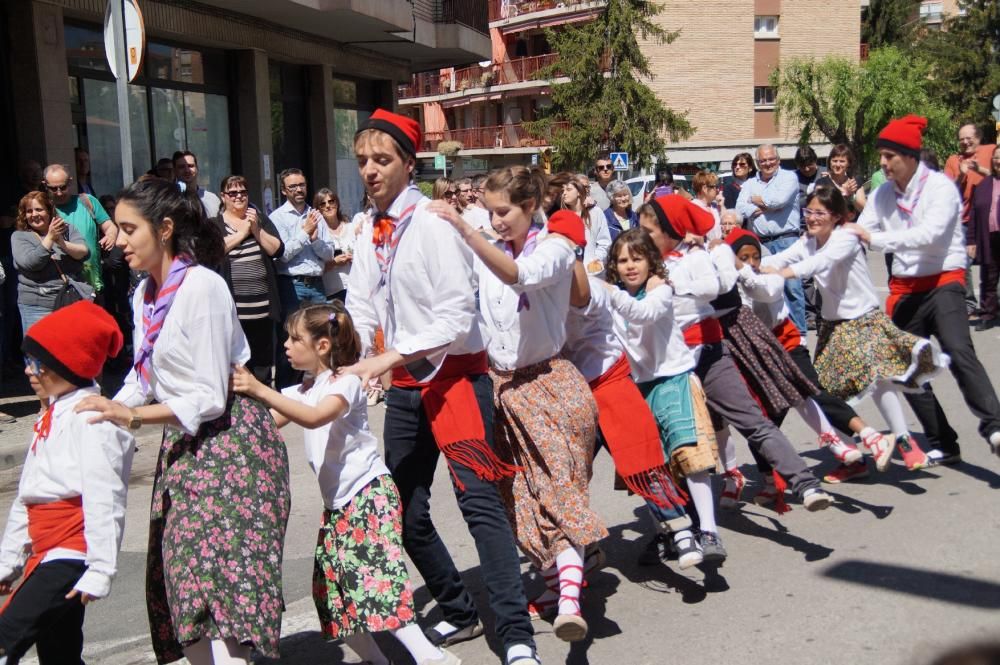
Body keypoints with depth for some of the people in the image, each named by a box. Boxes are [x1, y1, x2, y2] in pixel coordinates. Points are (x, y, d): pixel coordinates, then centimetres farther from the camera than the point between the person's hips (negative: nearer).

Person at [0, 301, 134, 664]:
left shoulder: (93, 418, -15)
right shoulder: (51, 416, 17)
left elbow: (104, 501, -20)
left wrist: (100, 570, -22)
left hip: (71, 556, -10)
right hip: (46, 555, 10)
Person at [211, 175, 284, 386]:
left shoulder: (261, 219, 15)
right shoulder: (214, 225, 6)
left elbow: (277, 249, 4)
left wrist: (256, 229, -6)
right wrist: (241, 233, -6)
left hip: (263, 306, 3)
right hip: (233, 308, -3)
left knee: (263, 361, 10)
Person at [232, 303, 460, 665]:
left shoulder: (345, 382, -11)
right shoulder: (304, 391, 16)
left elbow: (314, 417, -30)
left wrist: (260, 390, -34)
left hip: (369, 493, -9)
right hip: (337, 503, 9)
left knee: (375, 579, -20)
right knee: (332, 589, 7)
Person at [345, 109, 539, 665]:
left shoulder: (432, 223, -13)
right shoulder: (368, 229, 7)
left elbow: (457, 315, -19)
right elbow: (361, 308, 8)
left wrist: (388, 358, -24)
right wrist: (349, 363, -10)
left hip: (454, 375, -7)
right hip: (405, 386, 8)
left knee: (479, 498, -16)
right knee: (407, 510, 11)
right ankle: (459, 613, 30)